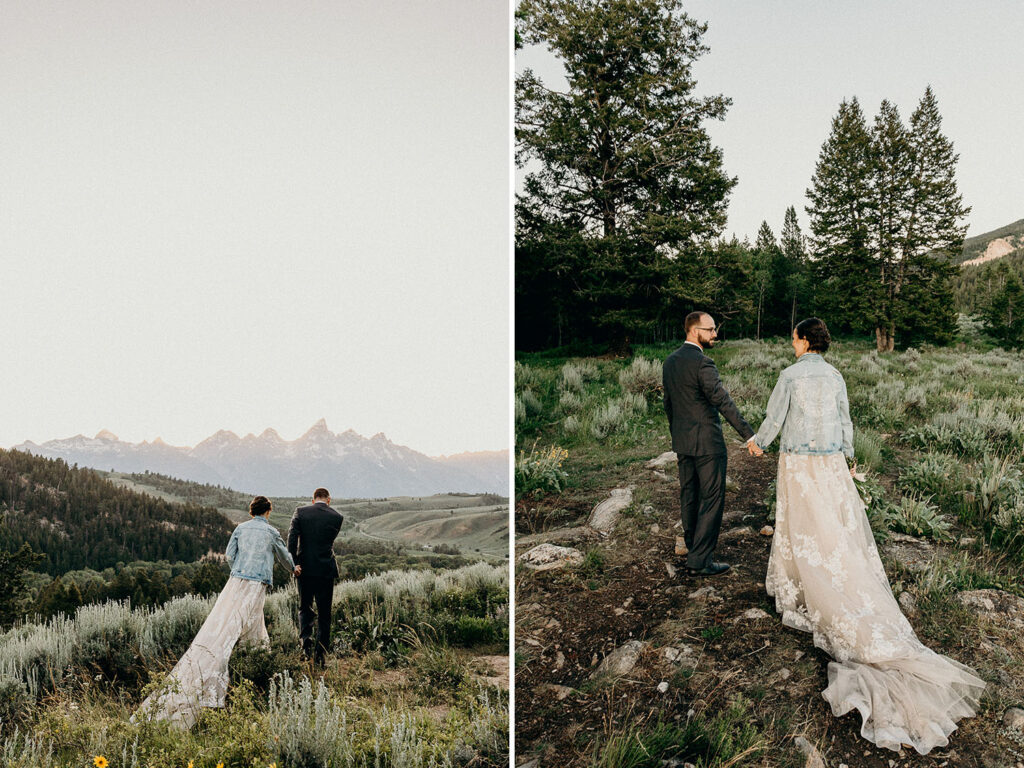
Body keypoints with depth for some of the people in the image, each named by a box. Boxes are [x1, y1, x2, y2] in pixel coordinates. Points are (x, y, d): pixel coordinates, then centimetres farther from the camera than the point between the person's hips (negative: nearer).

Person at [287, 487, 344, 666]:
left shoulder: (300, 512, -2)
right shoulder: (337, 518, -1)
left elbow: (292, 537, -11)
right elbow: (330, 541, 7)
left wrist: (293, 562, -11)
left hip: (305, 569, 1)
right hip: (326, 570, -1)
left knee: (305, 608, 18)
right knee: (324, 614, 9)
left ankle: (306, 640, -4)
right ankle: (320, 655, 9)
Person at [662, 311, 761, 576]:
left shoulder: (670, 362, 8)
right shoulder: (701, 363, -18)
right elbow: (723, 402, -24)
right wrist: (748, 434, -25)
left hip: (682, 441, 8)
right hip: (706, 442, -8)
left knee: (689, 496, 17)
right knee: (712, 498, -2)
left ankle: (693, 548, 31)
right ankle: (700, 560, 0)